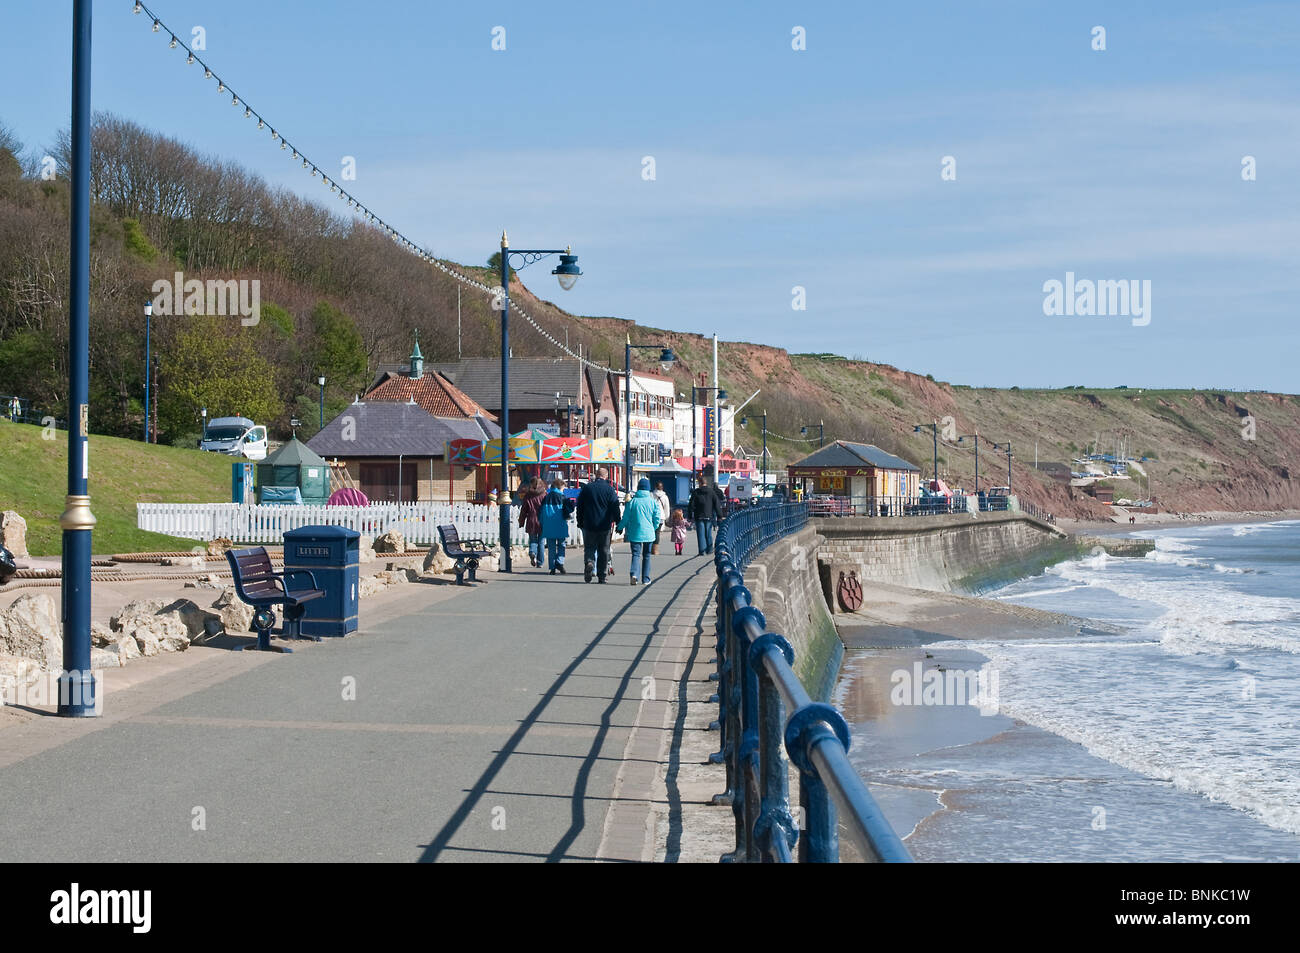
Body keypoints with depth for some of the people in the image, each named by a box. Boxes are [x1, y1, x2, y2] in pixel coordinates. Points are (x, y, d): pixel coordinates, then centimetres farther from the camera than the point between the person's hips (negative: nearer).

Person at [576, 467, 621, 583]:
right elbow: (615, 509, -6)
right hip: (605, 526, -1)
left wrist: (580, 522, 17)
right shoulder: (609, 489, -5)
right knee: (604, 550, 8)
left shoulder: (587, 488, 2)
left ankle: (589, 562, -20)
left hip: (589, 525, 1)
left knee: (589, 547, 11)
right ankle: (602, 576, 8)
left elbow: (579, 507, 7)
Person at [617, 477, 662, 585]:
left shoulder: (632, 501, -4)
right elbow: (657, 518, 1)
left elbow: (625, 518, 0)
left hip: (635, 533, -1)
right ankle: (645, 579, 17)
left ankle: (634, 574, -26)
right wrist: (654, 528, 19)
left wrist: (620, 528, 16)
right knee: (646, 556, 14)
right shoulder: (653, 501, -2)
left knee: (636, 554, -2)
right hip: (648, 533, 1)